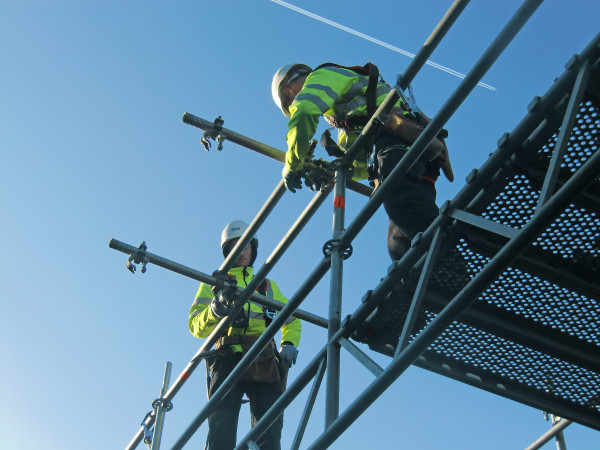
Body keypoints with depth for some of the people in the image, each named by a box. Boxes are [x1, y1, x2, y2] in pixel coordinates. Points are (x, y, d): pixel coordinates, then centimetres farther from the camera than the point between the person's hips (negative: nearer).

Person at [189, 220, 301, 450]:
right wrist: (215, 311, -14)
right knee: (222, 430, -21)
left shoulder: (267, 285, 30)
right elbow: (196, 326, 9)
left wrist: (289, 343, 11)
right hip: (228, 359, -2)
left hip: (264, 363, 3)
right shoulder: (214, 283, 21)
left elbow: (292, 319, 33)